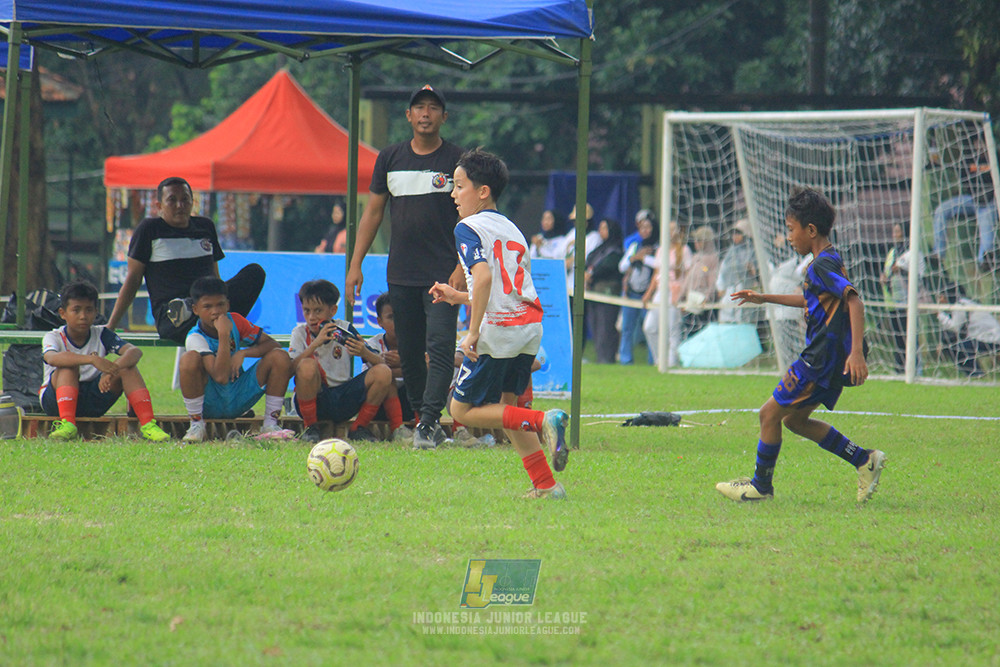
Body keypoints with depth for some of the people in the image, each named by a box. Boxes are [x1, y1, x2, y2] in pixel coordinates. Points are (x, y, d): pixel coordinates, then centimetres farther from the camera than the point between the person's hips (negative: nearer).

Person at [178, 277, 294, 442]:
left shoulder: (235, 321, -4)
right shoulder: (195, 338, -19)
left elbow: (273, 345, -3)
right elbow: (221, 377, -32)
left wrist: (243, 353, -19)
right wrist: (223, 334, -35)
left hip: (239, 400, 4)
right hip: (210, 404, -4)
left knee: (280, 357, -13)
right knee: (189, 359, -32)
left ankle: (270, 425, -10)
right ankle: (196, 425, -19)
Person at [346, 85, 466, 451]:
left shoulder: (457, 160, 0)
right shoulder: (390, 158, 11)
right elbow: (373, 211, 16)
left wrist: (462, 267, -12)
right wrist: (356, 264, 10)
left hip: (443, 273, -4)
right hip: (400, 275, 4)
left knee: (440, 345, -16)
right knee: (408, 352, 6)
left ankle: (428, 422, -20)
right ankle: (425, 418, 16)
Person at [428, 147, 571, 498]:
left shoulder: (468, 228, -5)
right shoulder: (512, 230, 20)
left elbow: (484, 276, -23)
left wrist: (473, 332, -22)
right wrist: (459, 297, 30)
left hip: (499, 331, -8)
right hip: (531, 326, 8)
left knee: (463, 410, 4)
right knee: (505, 404, 22)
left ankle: (543, 421, -14)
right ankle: (546, 485, 16)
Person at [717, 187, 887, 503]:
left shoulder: (822, 265, -17)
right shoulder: (830, 260, 14)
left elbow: (854, 301, -28)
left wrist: (857, 352, -36)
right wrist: (765, 298, 34)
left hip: (822, 359, -10)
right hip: (828, 359, 10)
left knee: (771, 413, -1)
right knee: (794, 419, 17)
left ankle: (761, 485, 10)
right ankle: (864, 459, 15)